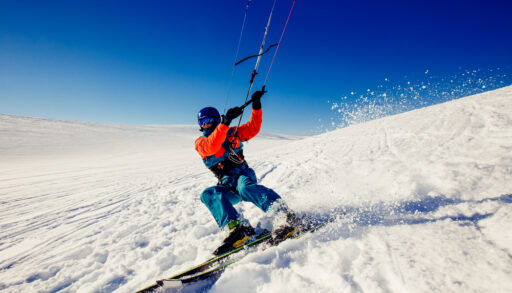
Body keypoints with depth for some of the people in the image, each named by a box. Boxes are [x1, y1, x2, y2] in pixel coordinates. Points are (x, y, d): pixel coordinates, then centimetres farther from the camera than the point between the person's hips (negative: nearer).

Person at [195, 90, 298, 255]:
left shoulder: (232, 133, 12)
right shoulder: (201, 143, 6)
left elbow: (253, 128, 5)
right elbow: (211, 146, -18)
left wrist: (256, 106, -7)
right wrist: (225, 121, -30)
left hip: (244, 175, -1)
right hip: (226, 186, 2)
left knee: (245, 187, -36)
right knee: (208, 195, -28)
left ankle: (285, 217, -46)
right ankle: (238, 228, -44)